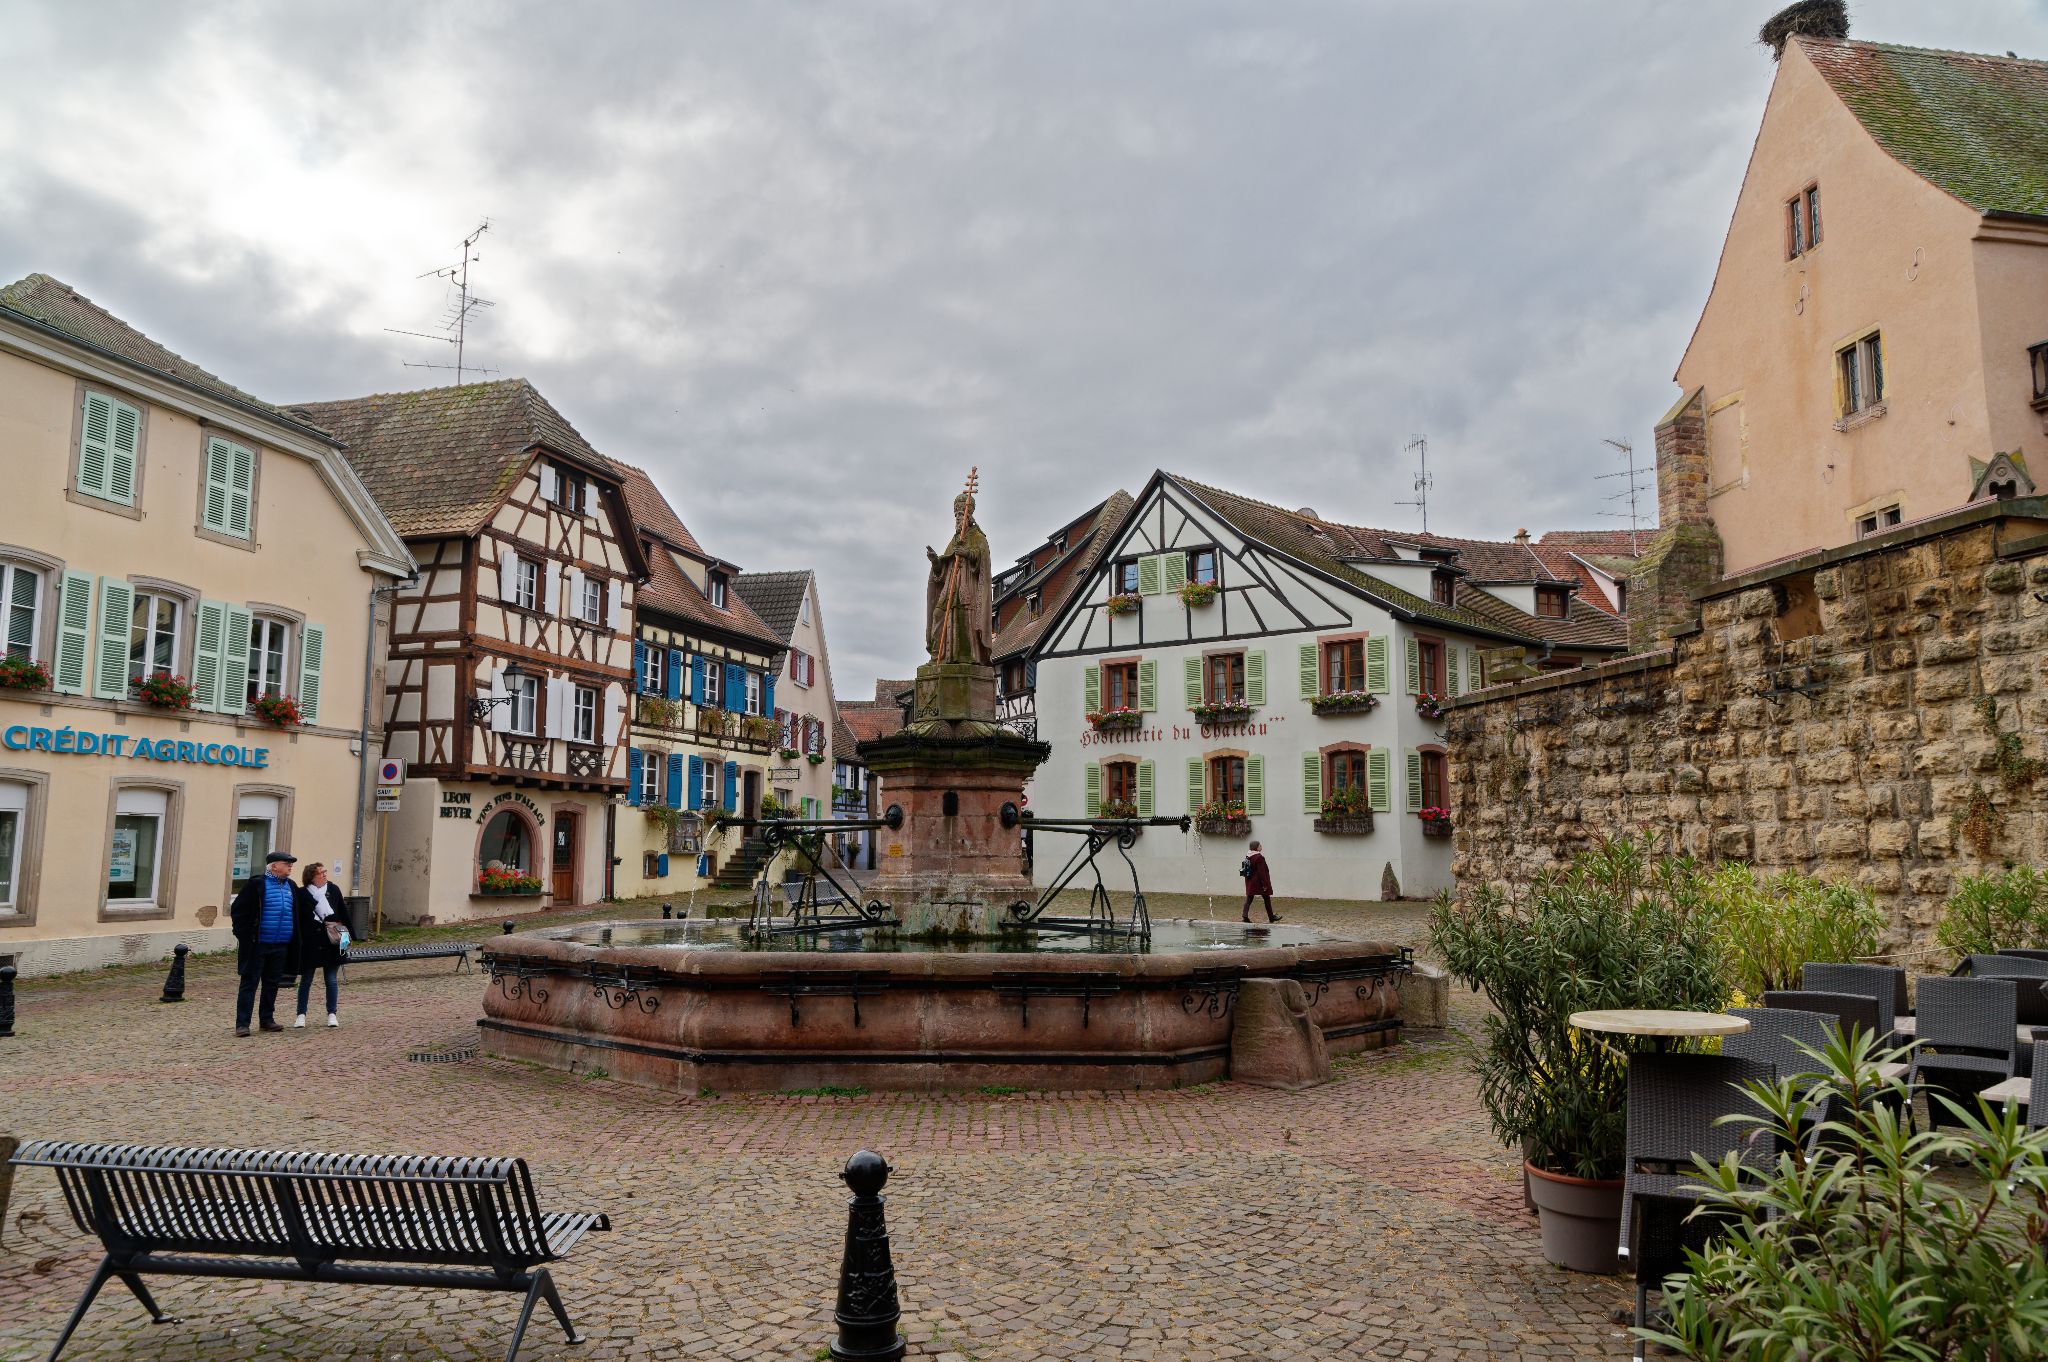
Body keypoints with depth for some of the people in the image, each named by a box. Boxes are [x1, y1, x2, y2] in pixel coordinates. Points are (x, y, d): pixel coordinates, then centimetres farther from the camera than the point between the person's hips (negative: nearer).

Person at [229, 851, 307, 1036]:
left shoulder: (291, 887, 10)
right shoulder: (257, 884, -9)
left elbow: (295, 913, 22)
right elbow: (237, 910, -7)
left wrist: (291, 937, 16)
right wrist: (244, 936, -9)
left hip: (281, 945, 6)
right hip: (257, 945, -6)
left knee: (272, 983, 13)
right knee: (249, 983, -2)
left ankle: (267, 1019, 23)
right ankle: (242, 1023, 1)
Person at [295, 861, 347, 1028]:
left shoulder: (334, 890, 3)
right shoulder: (303, 894, -6)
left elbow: (342, 914, 9)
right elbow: (299, 920, -5)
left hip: (331, 942, 2)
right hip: (309, 943, -2)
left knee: (332, 980, 6)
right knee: (306, 980, 8)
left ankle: (332, 1014, 14)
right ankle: (301, 1014, 18)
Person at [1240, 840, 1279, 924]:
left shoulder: (1248, 856, 4)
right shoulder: (1259, 857, -21)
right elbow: (1261, 872, -21)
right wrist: (1264, 884, -17)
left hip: (1250, 881, 7)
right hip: (1258, 881, -7)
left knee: (1249, 898, 7)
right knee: (1267, 898, 8)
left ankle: (1245, 915, -5)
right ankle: (1271, 917, 18)